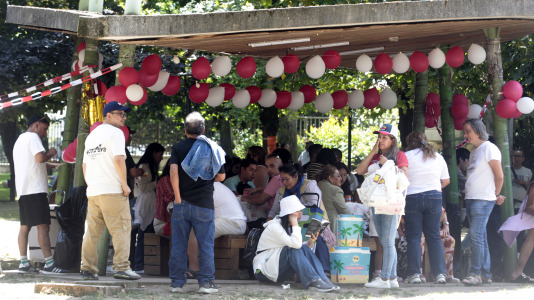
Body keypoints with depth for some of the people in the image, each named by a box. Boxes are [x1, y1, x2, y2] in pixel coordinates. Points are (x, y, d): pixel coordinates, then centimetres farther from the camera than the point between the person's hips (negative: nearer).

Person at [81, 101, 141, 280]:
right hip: (112, 190, -8)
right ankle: (122, 267, -13)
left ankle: (88, 269, 8)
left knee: (92, 231, 9)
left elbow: (85, 164, 22)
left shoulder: (92, 135, 21)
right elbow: (119, 159, -15)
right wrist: (124, 184, -10)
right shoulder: (115, 132, -4)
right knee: (121, 229, -6)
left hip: (92, 191, 8)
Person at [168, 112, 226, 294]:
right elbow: (221, 176, 6)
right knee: (206, 245, 5)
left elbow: (174, 171, -13)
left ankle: (177, 282, 7)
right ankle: (206, 282, 3)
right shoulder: (212, 148, 2)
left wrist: (177, 196, -9)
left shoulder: (178, 148, 0)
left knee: (179, 245, 6)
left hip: (182, 203, 0)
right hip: (205, 203, 0)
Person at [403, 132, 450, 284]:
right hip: (434, 197, 3)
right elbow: (446, 180, 15)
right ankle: (440, 273, 1)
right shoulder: (438, 157, 11)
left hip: (412, 198, -3)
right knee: (434, 237, 6)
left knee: (413, 237, 0)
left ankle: (414, 273, -5)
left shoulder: (407, 156, -1)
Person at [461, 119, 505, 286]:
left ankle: (475, 274, -16)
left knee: (476, 236, -14)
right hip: (471, 199, 9)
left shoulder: (489, 148, -9)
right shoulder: (474, 151, 19)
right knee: (480, 237, 9)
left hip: (483, 200, -9)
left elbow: (499, 176, -10)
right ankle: (485, 274, 11)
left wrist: (496, 195, 0)